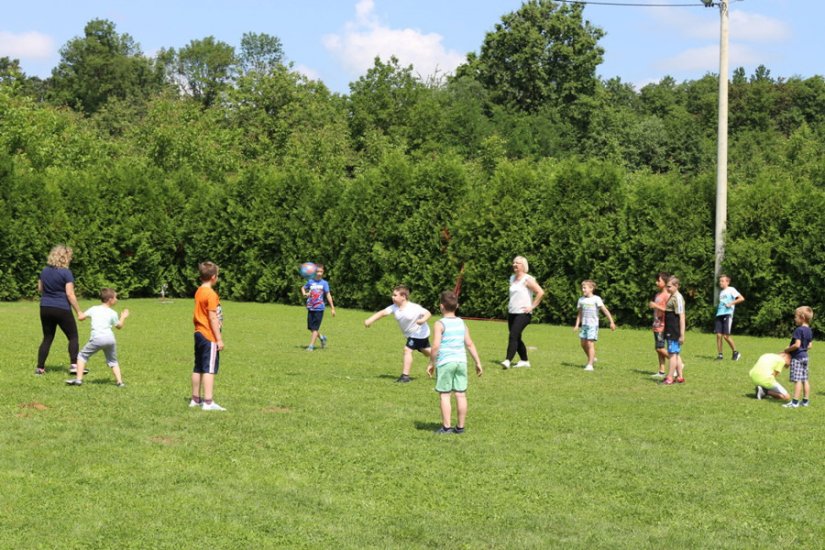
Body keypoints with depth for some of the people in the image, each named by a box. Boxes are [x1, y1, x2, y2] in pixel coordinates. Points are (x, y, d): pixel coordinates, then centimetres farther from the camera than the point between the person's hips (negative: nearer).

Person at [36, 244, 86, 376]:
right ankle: (74, 365, -6)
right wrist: (79, 312, -11)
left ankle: (40, 368, 8)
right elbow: (70, 294, -15)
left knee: (47, 338, 13)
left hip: (45, 309, 6)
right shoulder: (66, 272, -12)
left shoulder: (45, 270, 7)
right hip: (62, 309, -6)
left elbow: (40, 289, 15)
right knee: (73, 337, 6)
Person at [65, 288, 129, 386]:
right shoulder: (112, 313, 11)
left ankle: (79, 379, 4)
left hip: (97, 338, -2)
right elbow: (119, 326, 22)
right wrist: (123, 317, 39)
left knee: (83, 355, 14)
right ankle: (119, 381, 8)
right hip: (110, 338, 2)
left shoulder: (94, 309, 12)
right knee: (113, 361, 20)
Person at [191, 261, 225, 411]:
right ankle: (208, 402, -11)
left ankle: (195, 399, 22)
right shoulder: (211, 294, -15)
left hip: (199, 334, 9)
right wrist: (219, 339, -17)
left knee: (198, 368, 14)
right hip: (209, 337, -9)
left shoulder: (199, 292, 12)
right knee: (209, 369, -9)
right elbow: (213, 317, -19)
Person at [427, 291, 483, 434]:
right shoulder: (462, 323, 8)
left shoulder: (440, 324, -7)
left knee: (444, 395, 1)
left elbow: (436, 346, -14)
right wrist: (478, 362, 12)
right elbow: (469, 344, 7)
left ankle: (446, 427, 0)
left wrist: (431, 363, -4)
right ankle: (460, 426, 12)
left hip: (445, 362, -5)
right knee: (461, 394, 7)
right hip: (461, 361, 5)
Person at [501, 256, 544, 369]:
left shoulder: (527, 279, -10)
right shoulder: (512, 278, 14)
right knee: (516, 338, 11)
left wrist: (532, 306, -16)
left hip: (523, 313, -8)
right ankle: (524, 361, 22)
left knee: (513, 336, -19)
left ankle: (508, 360, -26)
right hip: (511, 313, 8)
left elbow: (541, 292, -18)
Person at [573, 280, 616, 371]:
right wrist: (577, 325, 9)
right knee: (583, 344, 7)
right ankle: (592, 358, 30)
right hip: (584, 325, 6)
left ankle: (590, 365, -10)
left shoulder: (596, 299, -7)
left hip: (593, 325, -6)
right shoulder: (581, 300, 9)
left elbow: (605, 310, -10)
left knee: (590, 343, -11)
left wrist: (611, 322, -14)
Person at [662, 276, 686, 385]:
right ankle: (680, 377, 18)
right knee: (676, 354, 13)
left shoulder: (678, 298, -15)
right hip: (670, 330, 10)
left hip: (675, 331, -10)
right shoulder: (672, 297, 13)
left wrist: (682, 334, -19)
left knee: (672, 354, -6)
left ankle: (669, 378, -3)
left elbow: (682, 317, -17)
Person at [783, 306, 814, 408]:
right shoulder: (809, 330, 10)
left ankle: (795, 402, -10)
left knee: (797, 380, -10)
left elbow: (797, 345, -23)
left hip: (797, 357, -9)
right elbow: (810, 345, 14)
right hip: (805, 356, 9)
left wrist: (787, 349, -10)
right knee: (805, 380, 12)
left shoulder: (799, 330, -18)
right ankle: (806, 401, 17)